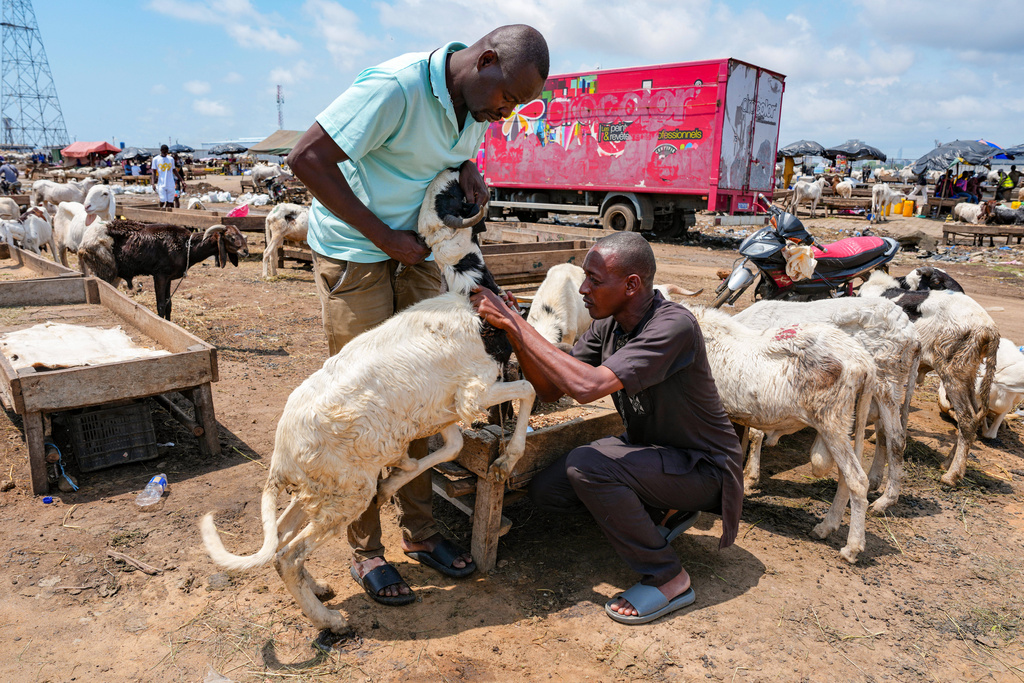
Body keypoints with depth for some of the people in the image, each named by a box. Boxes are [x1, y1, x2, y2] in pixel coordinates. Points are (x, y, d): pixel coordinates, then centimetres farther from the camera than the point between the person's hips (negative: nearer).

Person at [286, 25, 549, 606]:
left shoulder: (476, 104, 3)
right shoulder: (395, 87, -22)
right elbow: (307, 158, -23)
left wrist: (469, 167, -4)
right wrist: (385, 237, -21)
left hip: (416, 253, 7)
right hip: (354, 253, -7)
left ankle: (421, 532, 23)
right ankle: (366, 552, 13)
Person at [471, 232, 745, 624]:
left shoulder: (673, 327, -30)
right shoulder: (607, 326, -5)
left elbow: (587, 387, -40)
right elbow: (550, 390, -4)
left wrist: (517, 324, -34)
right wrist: (511, 330, -18)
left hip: (704, 466, -8)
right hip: (647, 446, 8)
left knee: (585, 466, -29)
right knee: (545, 490, 1)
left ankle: (668, 580, -10)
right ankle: (662, 511, 15)